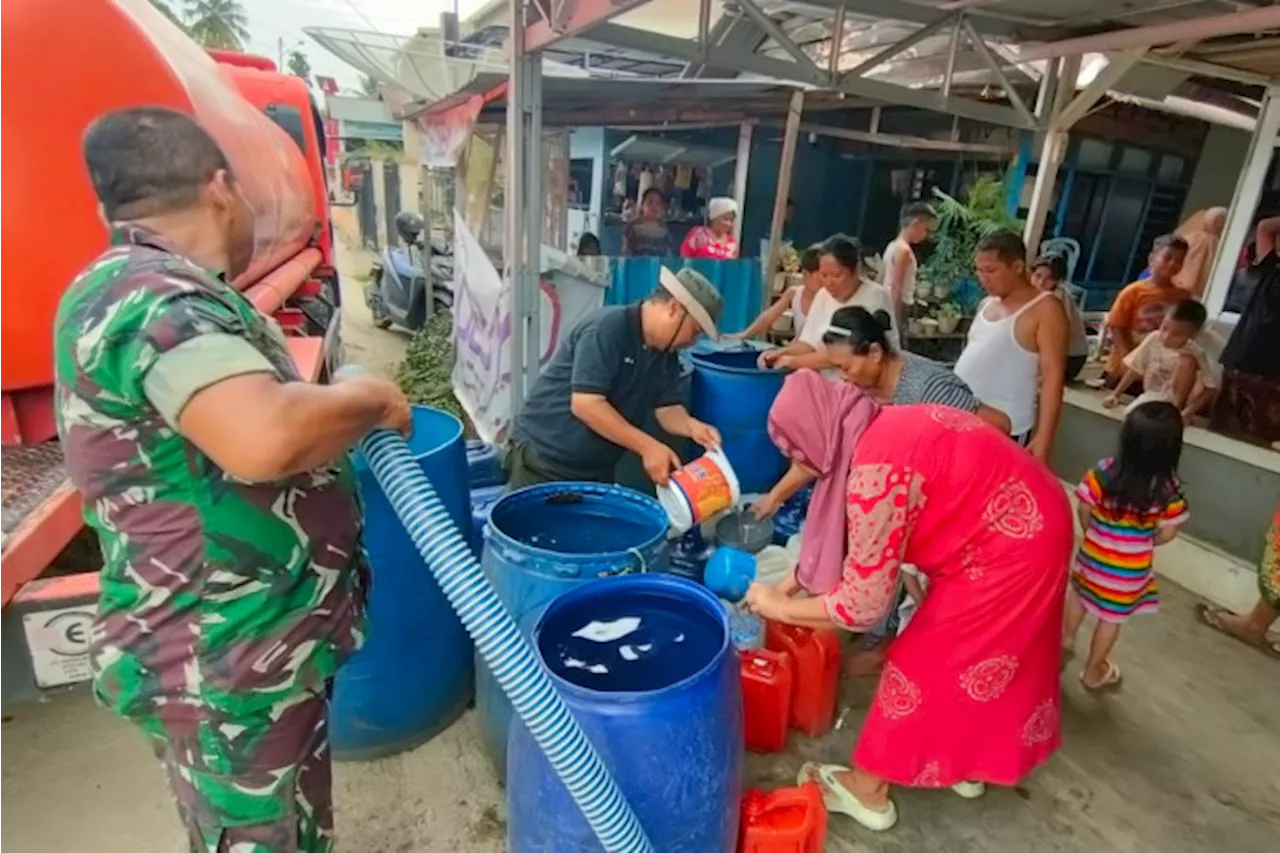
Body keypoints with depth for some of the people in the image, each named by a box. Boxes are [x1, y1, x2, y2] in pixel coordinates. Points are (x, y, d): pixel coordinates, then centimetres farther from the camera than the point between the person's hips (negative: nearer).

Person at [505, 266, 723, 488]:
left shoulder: (666, 353, 1)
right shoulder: (606, 328, -23)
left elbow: (667, 409, 1)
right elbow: (585, 404, -28)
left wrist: (691, 425, -22)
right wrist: (647, 446, -28)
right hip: (543, 459, -7)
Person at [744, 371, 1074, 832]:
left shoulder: (877, 474, -29)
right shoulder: (883, 431, 0)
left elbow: (862, 604, -22)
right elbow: (838, 533, 12)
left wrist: (779, 607, -9)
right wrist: (790, 584, 11)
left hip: (1006, 550, -9)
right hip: (1028, 532, 9)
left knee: (924, 659, 5)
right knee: (980, 653, 24)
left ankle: (867, 791, 23)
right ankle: (966, 762, 46)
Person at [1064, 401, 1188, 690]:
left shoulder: (1102, 472, -20)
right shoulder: (1168, 489, -20)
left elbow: (1084, 510, -9)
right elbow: (1168, 533, -10)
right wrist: (1144, 542, 11)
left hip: (1094, 552, 1)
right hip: (1131, 566, -1)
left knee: (1079, 592, 29)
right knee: (1112, 617, 16)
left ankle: (1067, 637, 50)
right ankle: (1093, 671, 33)